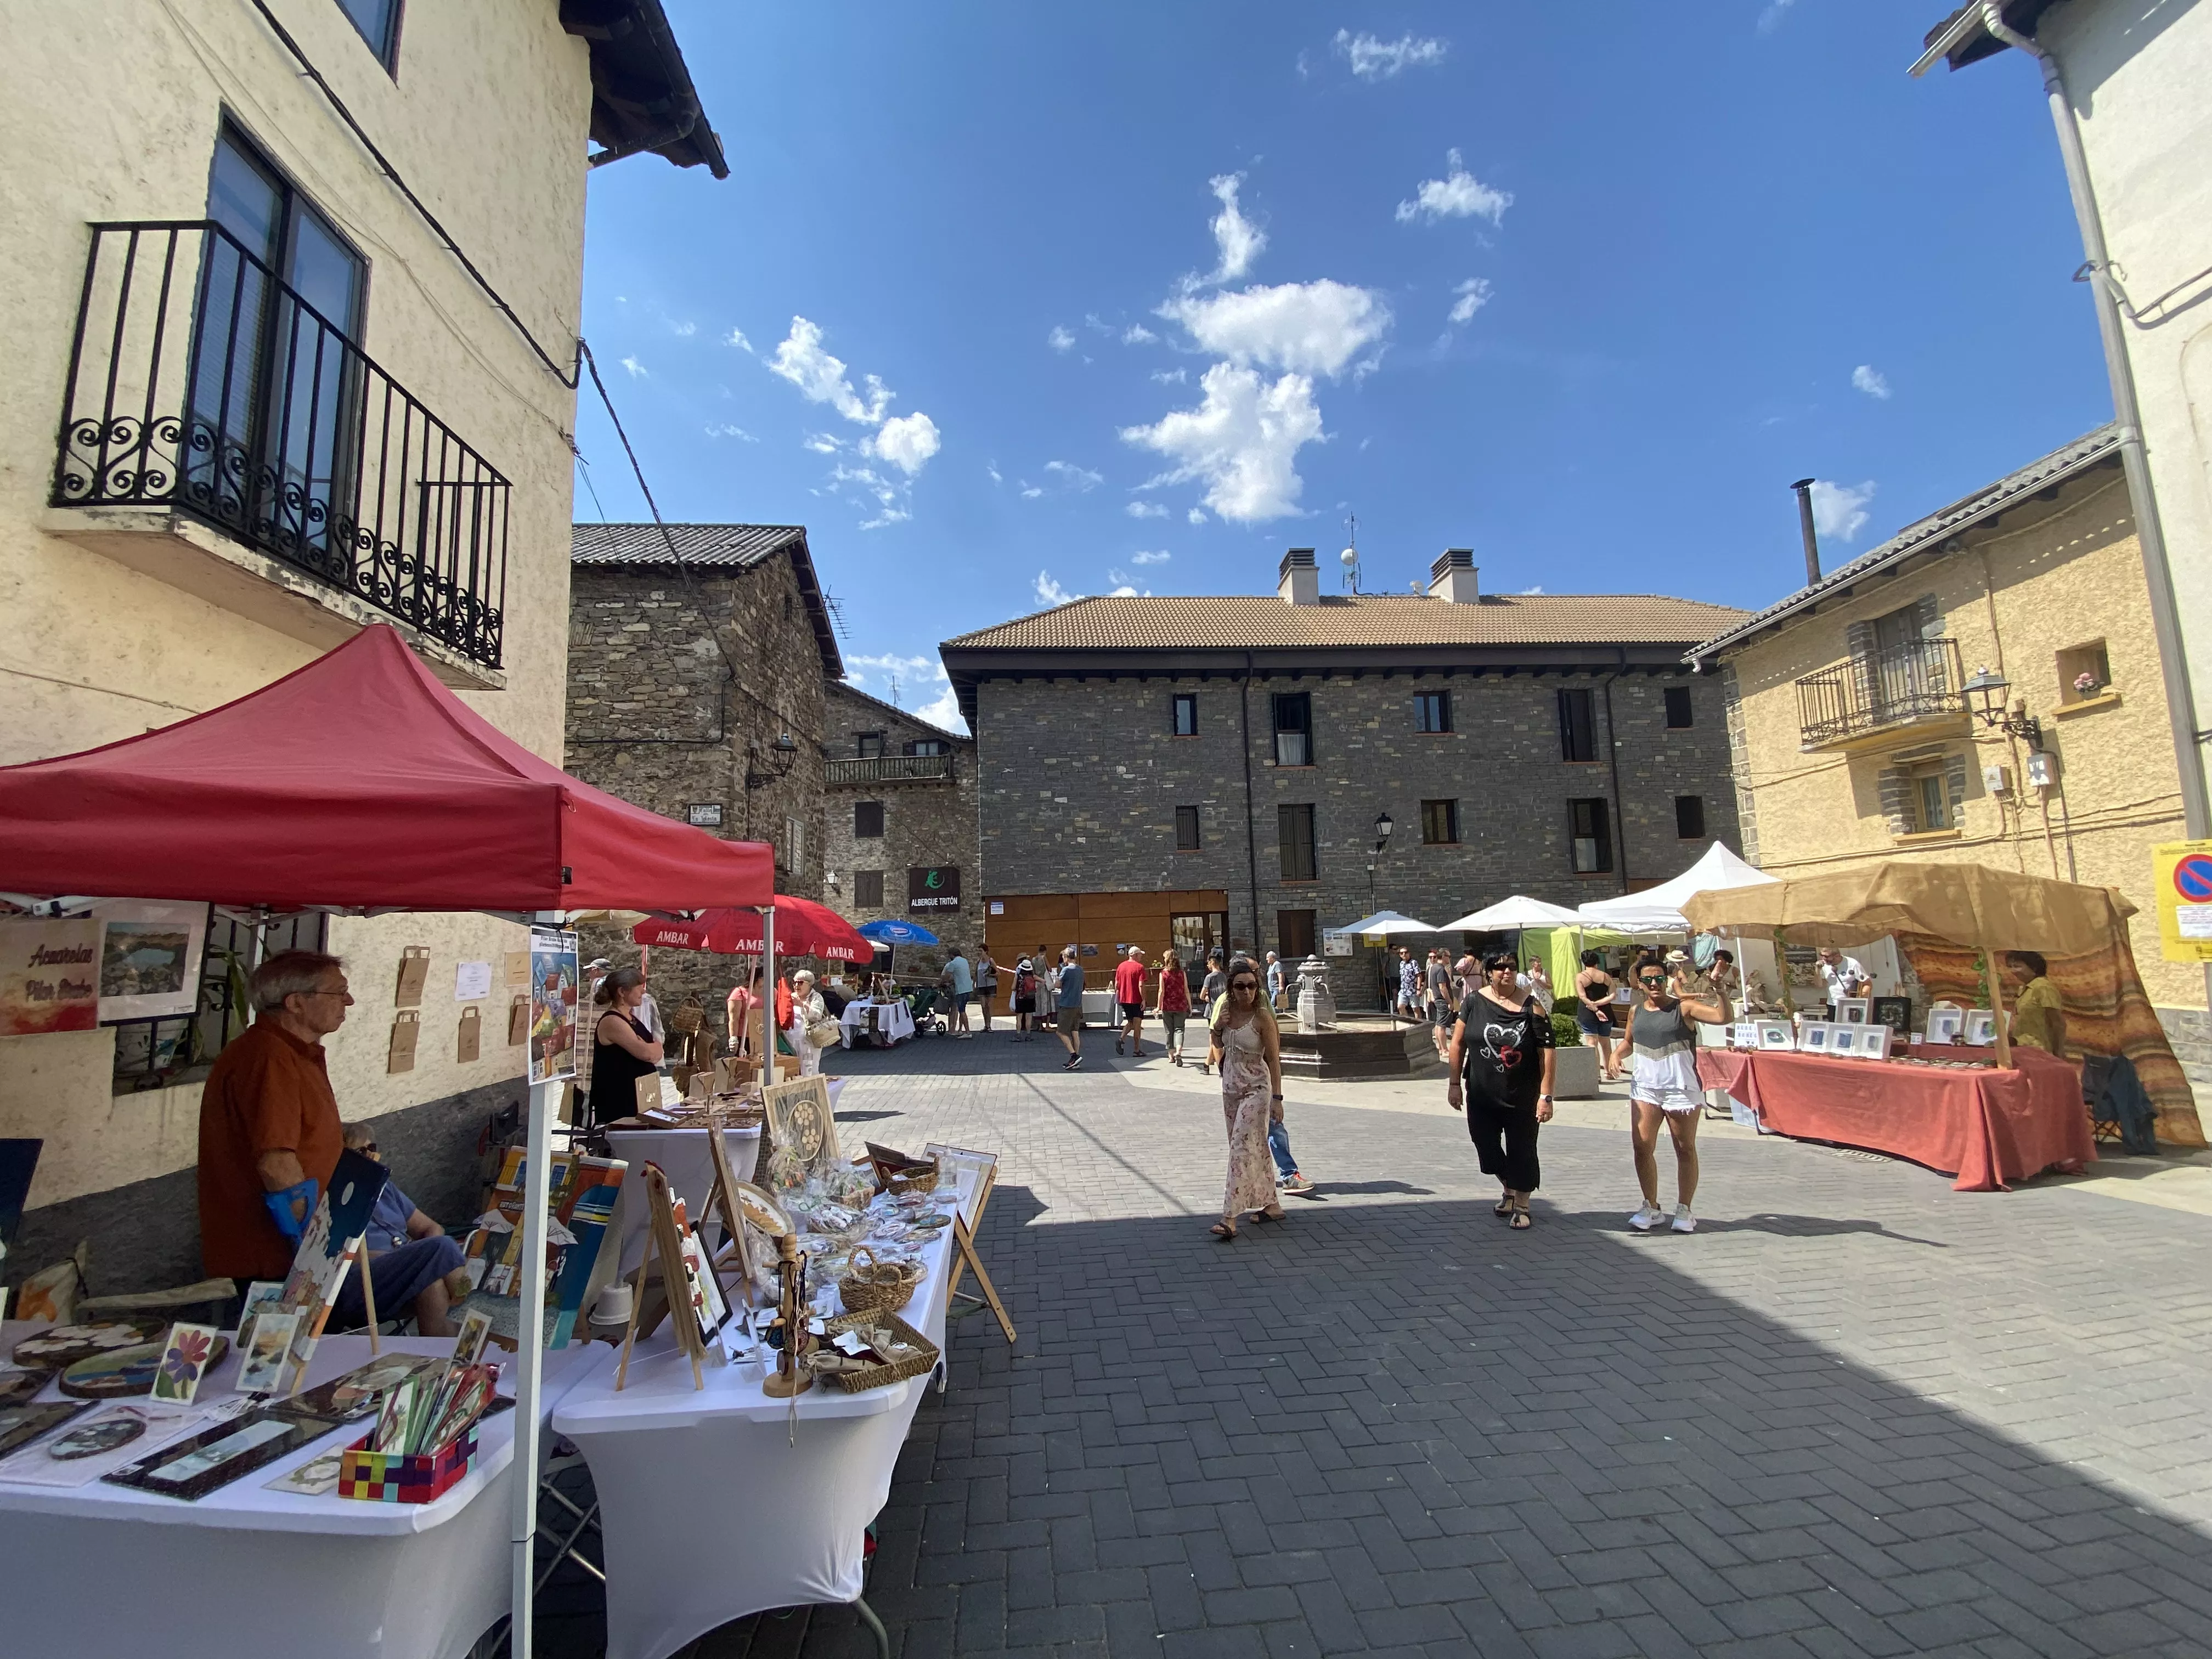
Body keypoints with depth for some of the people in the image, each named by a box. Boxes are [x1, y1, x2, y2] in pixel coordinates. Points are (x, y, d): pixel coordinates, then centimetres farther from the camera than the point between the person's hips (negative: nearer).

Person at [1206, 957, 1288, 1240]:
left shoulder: (1262, 1017, -15)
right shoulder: (1227, 1009, 3)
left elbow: (1274, 1059, -13)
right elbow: (1219, 1049, 14)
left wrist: (1277, 1097, -16)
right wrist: (1217, 1028, -7)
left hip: (1256, 1088, -7)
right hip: (1230, 1087, 7)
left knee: (1242, 1149, -10)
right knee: (1255, 1148, 15)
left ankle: (1230, 1218, -10)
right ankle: (1271, 1205, 28)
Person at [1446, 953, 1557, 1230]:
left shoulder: (1531, 1006, -9)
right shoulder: (1474, 1002, -2)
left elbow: (1548, 1053, -10)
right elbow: (1458, 1044, 3)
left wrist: (1546, 1096, -14)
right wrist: (1455, 1083, 2)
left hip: (1522, 1099, -2)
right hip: (1481, 1096, 3)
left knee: (1521, 1152, 6)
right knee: (1486, 1149, 12)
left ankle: (1521, 1207, 28)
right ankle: (1508, 1190, 40)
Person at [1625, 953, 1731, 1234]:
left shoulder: (1683, 1008, -6)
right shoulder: (1636, 1012, 7)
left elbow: (1723, 1017, -19)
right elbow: (1629, 1042, 21)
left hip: (1682, 1088, -3)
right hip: (1645, 1087, 3)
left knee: (1685, 1149, 8)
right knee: (1643, 1147, -2)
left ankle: (1684, 1211, 21)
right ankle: (1651, 1208, 12)